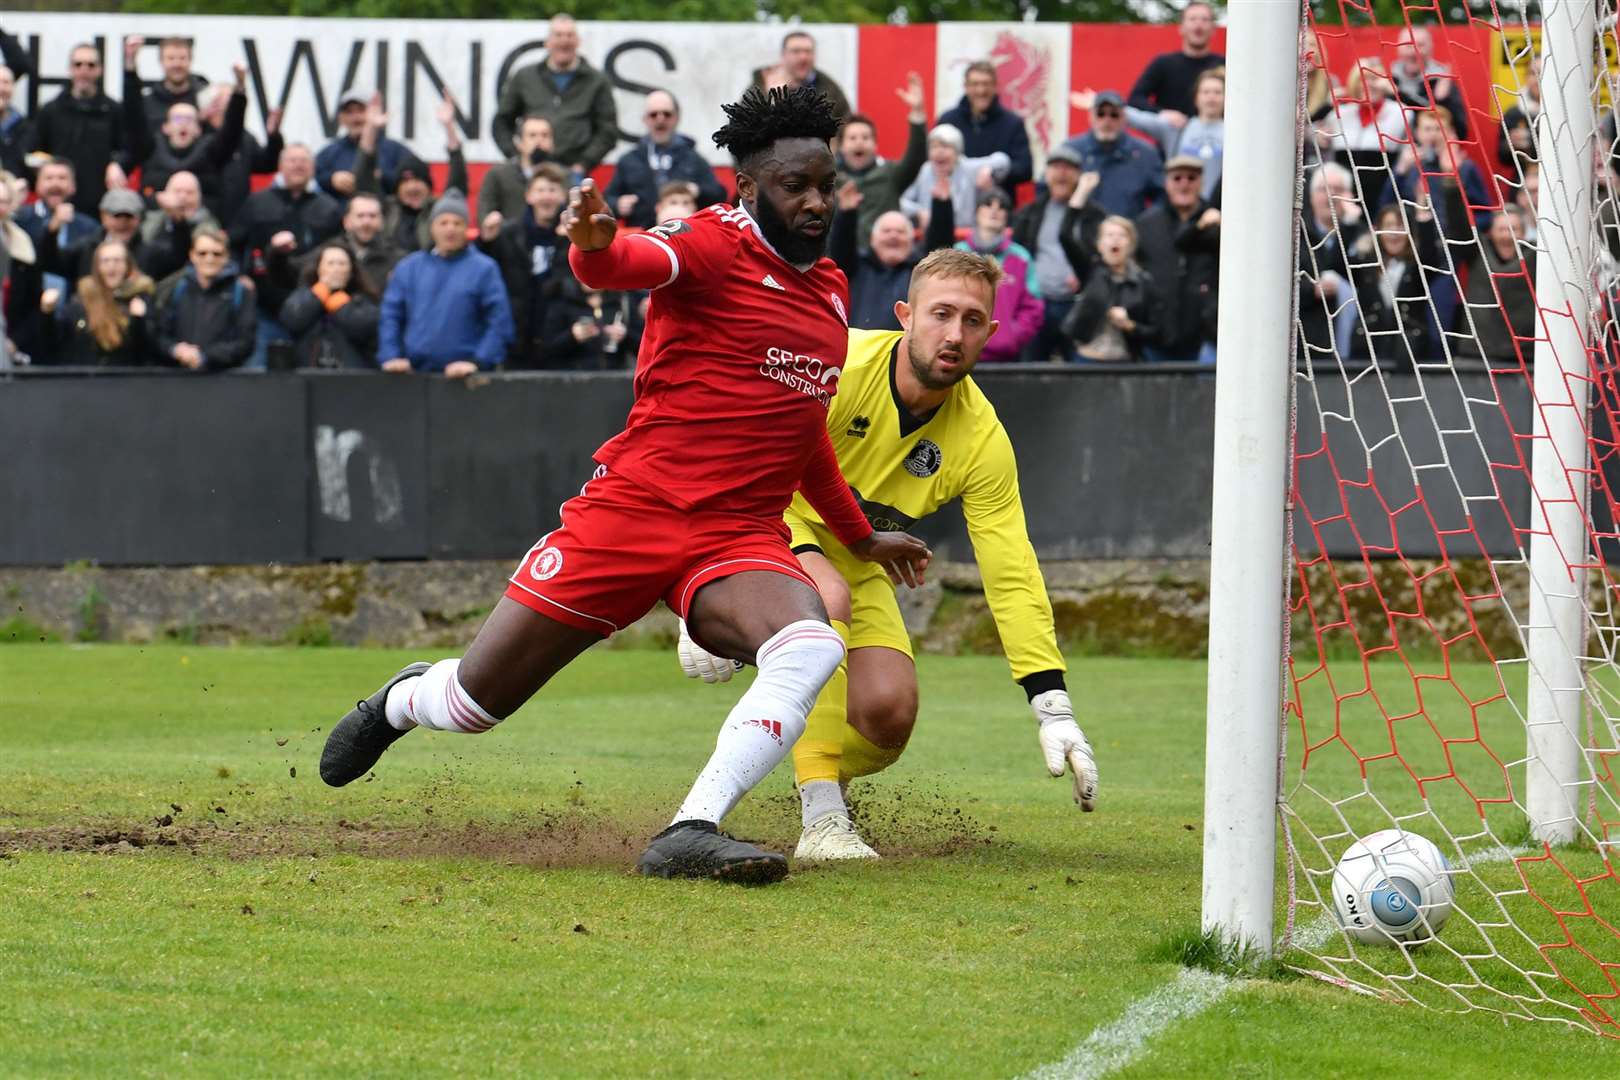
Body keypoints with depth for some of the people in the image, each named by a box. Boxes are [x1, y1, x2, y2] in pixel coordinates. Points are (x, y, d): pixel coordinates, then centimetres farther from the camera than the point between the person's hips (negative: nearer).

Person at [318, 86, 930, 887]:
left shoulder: (830, 289, 15)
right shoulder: (716, 245, -7)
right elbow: (630, 263, -30)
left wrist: (860, 537, 40)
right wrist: (594, 244, -54)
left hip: (742, 539, 5)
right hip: (635, 509, -5)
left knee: (810, 647, -31)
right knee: (472, 704, 3)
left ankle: (690, 835, -33)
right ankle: (403, 701, 41)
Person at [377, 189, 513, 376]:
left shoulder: (484, 269, 2)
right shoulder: (409, 268, 12)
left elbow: (499, 324, -4)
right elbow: (390, 316, 10)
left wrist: (478, 362, -15)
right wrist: (390, 356, -5)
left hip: (463, 378, -3)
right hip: (414, 375, 3)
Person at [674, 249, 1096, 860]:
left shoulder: (982, 440, -16)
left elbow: (1012, 577, -16)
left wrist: (1052, 707, -23)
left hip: (858, 564, 4)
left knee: (890, 713, -17)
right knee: (831, 597, -36)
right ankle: (822, 820, -31)